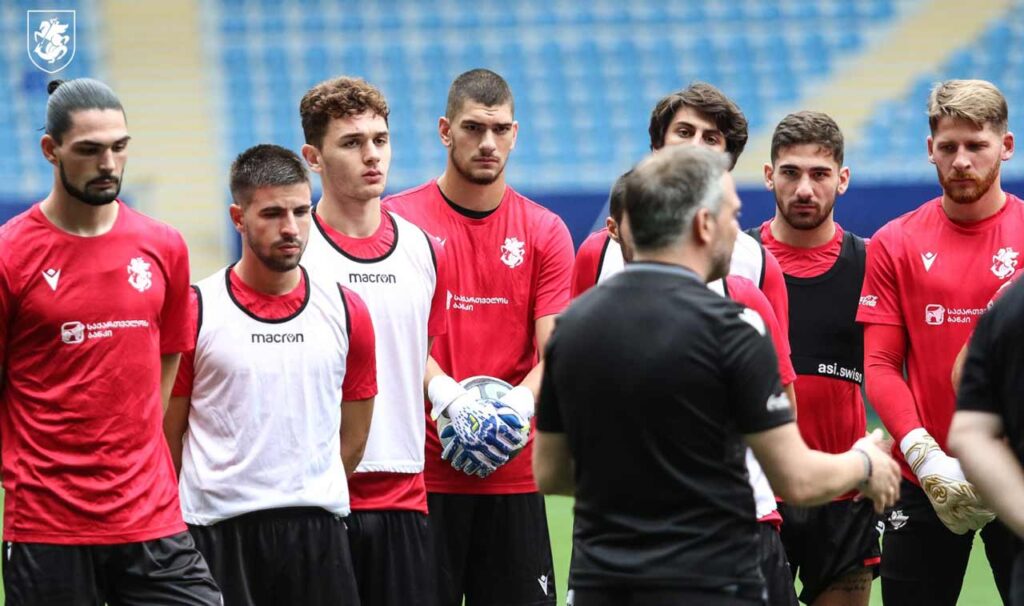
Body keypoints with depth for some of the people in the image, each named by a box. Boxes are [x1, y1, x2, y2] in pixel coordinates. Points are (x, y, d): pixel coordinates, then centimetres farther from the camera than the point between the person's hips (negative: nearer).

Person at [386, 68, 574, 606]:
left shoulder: (545, 233, 7)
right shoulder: (400, 219, 1)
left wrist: (518, 402, -19)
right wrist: (445, 394, -23)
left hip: (513, 475, 2)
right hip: (421, 470, -2)